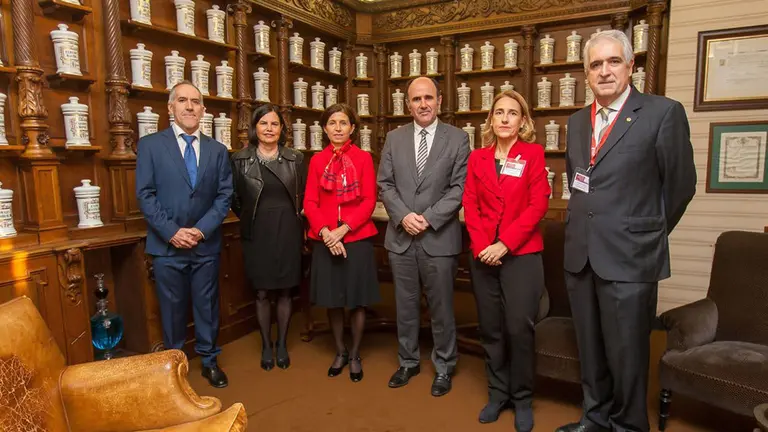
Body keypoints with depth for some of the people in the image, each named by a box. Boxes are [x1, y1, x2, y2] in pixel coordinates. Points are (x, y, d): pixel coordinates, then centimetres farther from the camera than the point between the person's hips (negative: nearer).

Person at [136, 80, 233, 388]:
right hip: (167, 245, -2)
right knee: (172, 309, 10)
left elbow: (224, 195, 2)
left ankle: (209, 361, 28)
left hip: (207, 245, 2)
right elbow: (145, 195, -5)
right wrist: (172, 232, -14)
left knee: (207, 305, 12)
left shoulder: (218, 150, 7)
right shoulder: (150, 145, 0)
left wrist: (202, 229, -11)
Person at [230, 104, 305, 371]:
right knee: (261, 292, 7)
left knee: (284, 291, 8)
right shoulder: (240, 159, -1)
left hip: (288, 232, 1)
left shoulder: (295, 158, 2)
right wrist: (250, 219, 7)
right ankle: (266, 345, 24)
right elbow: (235, 198, 6)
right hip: (257, 234, 0)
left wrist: (291, 217, 5)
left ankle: (282, 344, 25)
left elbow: (303, 195, 9)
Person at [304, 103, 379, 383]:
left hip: (357, 238, -2)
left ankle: (355, 355, 26)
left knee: (357, 300, 6)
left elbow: (369, 201, -6)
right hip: (325, 240, 2)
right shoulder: (317, 160, 6)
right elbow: (310, 202, 2)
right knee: (332, 299, 11)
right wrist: (325, 231, -14)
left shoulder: (363, 158, -1)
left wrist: (343, 229, -15)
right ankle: (340, 353, 30)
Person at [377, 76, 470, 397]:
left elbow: (459, 187, -6)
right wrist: (403, 216, -11)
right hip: (400, 237, 3)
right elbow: (385, 185, 5)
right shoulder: (394, 138, 8)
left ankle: (443, 367, 27)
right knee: (405, 306, 14)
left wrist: (429, 218, -15)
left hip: (439, 238, -3)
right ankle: (408, 362, 33)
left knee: (441, 308, 8)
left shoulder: (458, 138, -1)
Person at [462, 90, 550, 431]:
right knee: (491, 328, 10)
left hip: (522, 253, -3)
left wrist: (505, 243, -15)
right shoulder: (477, 157, 8)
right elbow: (470, 205, 4)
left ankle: (522, 398, 19)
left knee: (519, 328, -1)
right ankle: (497, 393, 26)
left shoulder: (533, 153, 0)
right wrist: (481, 245, -10)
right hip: (483, 255, 3)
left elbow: (538, 204, -8)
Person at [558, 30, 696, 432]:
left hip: (628, 259, -5)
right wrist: (585, 228, 14)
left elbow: (680, 186, -1)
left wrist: (649, 234, 8)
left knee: (626, 354, 6)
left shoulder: (663, 113, -6)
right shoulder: (577, 121, 11)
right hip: (580, 257, 5)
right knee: (590, 352, 17)